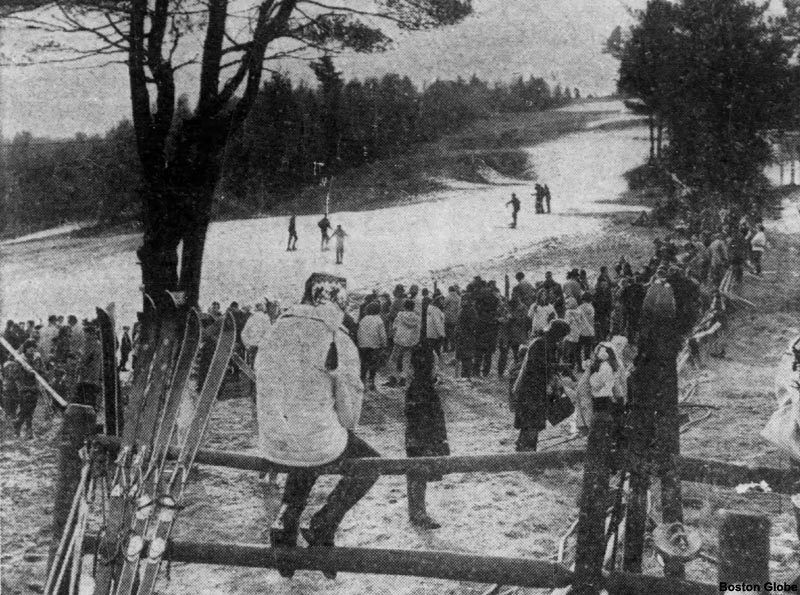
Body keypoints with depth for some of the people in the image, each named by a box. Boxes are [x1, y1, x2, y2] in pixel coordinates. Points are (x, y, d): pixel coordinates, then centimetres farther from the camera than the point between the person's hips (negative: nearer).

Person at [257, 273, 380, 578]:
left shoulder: (274, 331, 6)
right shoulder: (338, 341, -10)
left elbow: (264, 387, 13)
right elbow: (350, 399, -5)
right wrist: (346, 428, 16)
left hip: (271, 445, 6)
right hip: (319, 441, -6)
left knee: (304, 466, 38)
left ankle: (284, 525, 25)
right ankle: (323, 526, 11)